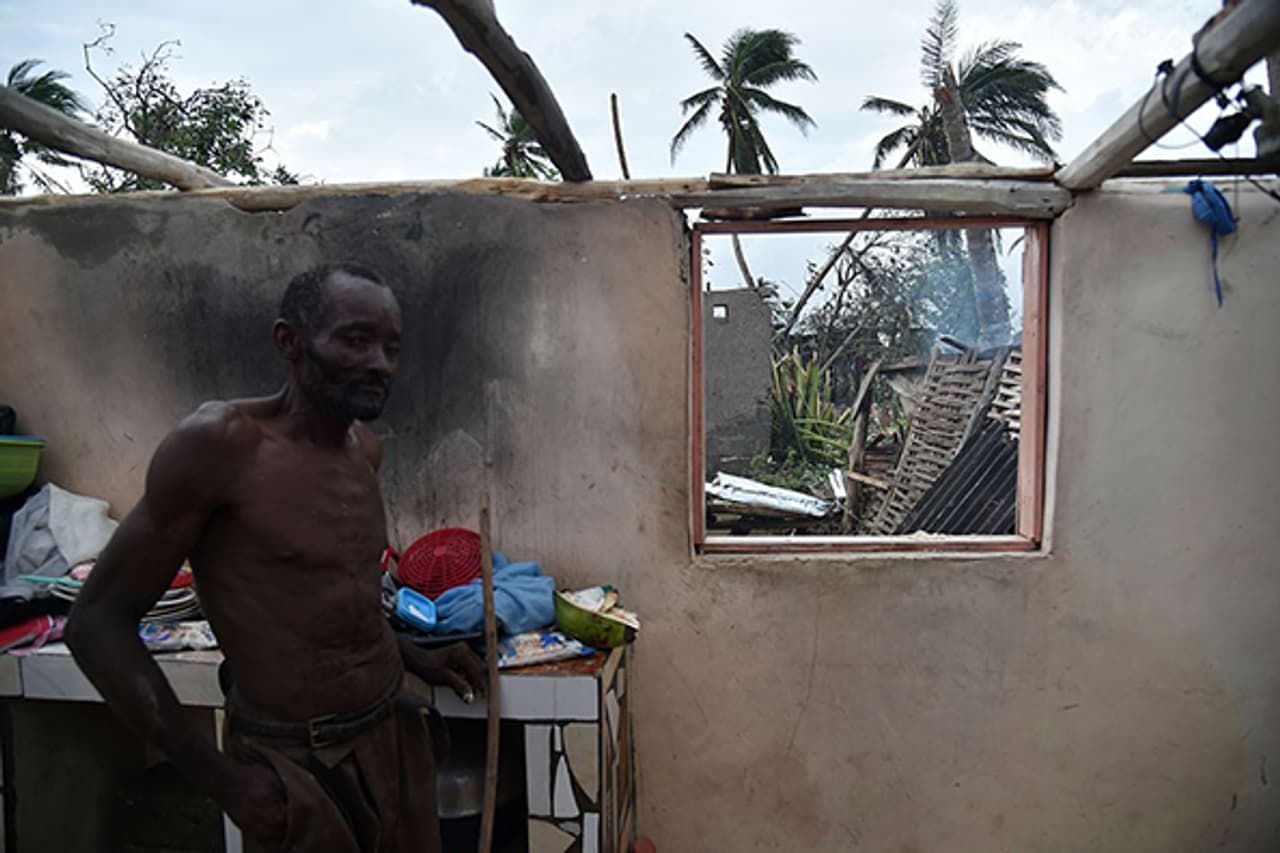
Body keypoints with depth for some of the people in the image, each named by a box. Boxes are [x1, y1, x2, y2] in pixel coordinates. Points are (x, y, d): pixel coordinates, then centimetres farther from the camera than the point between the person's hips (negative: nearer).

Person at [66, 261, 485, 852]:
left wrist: (416, 659, 9)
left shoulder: (365, 448, 2)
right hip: (295, 766, -6)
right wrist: (219, 776, -17)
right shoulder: (221, 442, -18)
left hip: (393, 736, 7)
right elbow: (98, 620, -14)